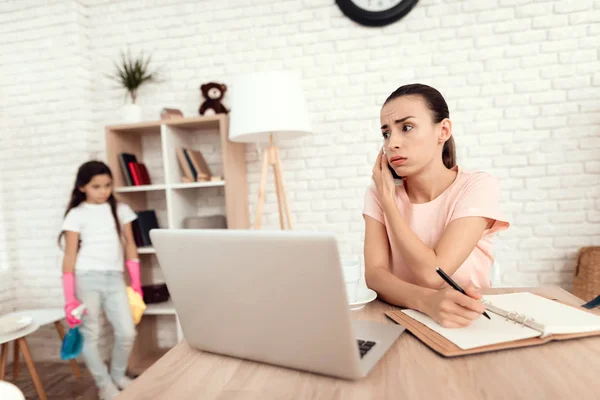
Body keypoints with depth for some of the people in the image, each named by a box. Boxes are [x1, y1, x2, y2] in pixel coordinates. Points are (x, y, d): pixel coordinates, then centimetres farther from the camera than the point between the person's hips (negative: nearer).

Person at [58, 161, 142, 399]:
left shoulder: (120, 209, 8)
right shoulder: (77, 215, 0)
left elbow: (130, 247, 10)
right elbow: (69, 256, -2)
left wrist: (136, 284, 7)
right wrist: (69, 298, -7)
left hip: (115, 279, 3)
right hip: (86, 279, -2)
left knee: (127, 332, 1)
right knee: (90, 335, 4)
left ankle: (118, 375, 27)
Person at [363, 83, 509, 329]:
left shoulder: (478, 187, -10)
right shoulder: (377, 194, -2)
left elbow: (432, 274, -19)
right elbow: (374, 274, -13)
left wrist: (388, 199, -14)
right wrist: (427, 300, -31)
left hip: (468, 323, -2)